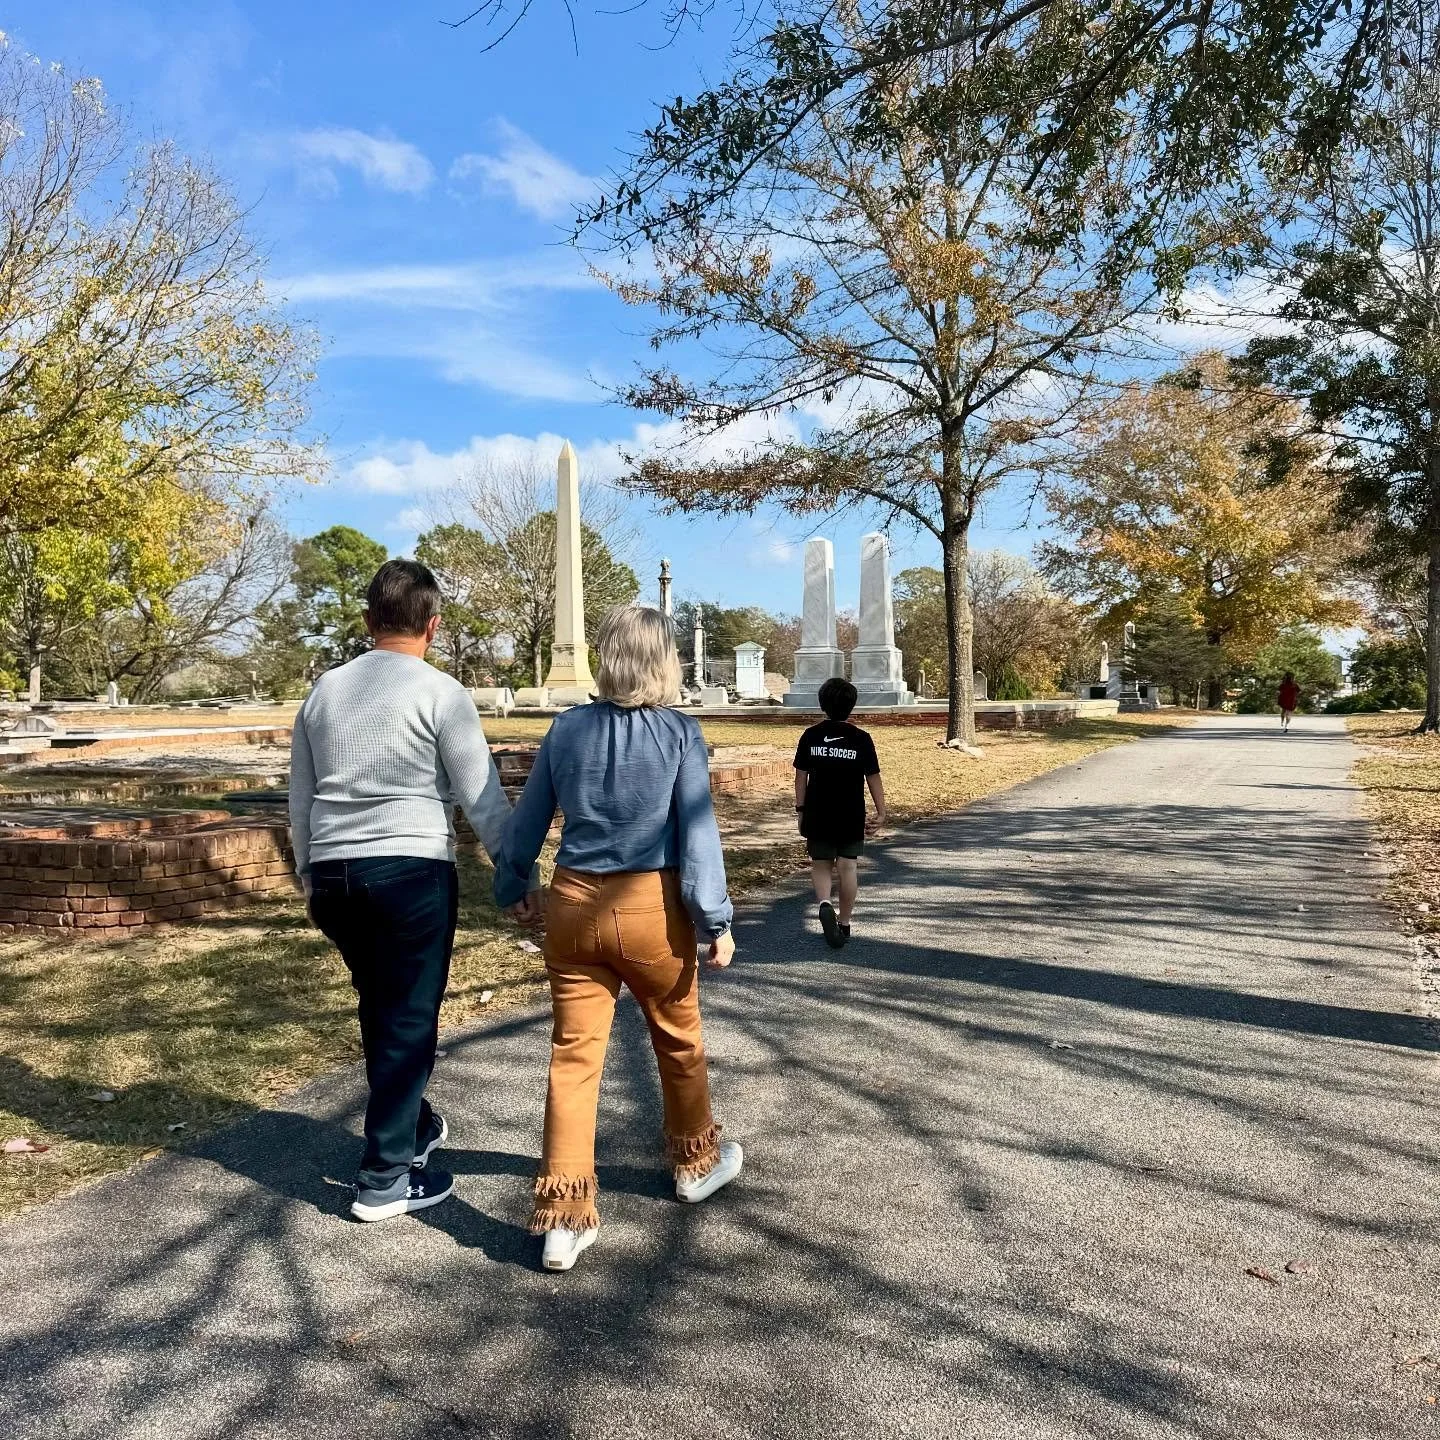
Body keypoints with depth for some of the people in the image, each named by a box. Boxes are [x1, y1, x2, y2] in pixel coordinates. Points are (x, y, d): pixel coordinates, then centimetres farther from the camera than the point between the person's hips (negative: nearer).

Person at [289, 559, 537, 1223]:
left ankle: (412, 1125, 40)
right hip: (411, 870, -6)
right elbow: (484, 797, -8)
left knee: (380, 1009, 22)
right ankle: (384, 1178, 10)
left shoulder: (325, 689, 10)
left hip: (332, 872, 6)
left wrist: (309, 874, 28)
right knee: (409, 1019, 5)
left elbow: (299, 797, 16)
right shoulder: (439, 692, -7)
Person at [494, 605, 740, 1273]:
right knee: (679, 1040, 20)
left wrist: (510, 887, 22)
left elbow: (527, 817, 7)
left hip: (572, 903, 2)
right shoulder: (679, 733, -9)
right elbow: (697, 830, -11)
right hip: (651, 906, -2)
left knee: (573, 1055, 9)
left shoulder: (568, 728, 0)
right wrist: (715, 920, -5)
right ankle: (696, 1160, 41)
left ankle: (563, 1217, 11)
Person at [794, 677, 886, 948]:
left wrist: (800, 809, 11)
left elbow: (801, 776, 1)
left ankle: (825, 904, -14)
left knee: (821, 866, 12)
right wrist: (881, 812, 4)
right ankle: (844, 924, 14)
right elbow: (873, 778, -4)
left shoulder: (810, 736, -2)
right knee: (848, 868, 8)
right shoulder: (861, 739, -5)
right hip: (851, 817, -1)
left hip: (817, 816, 1)